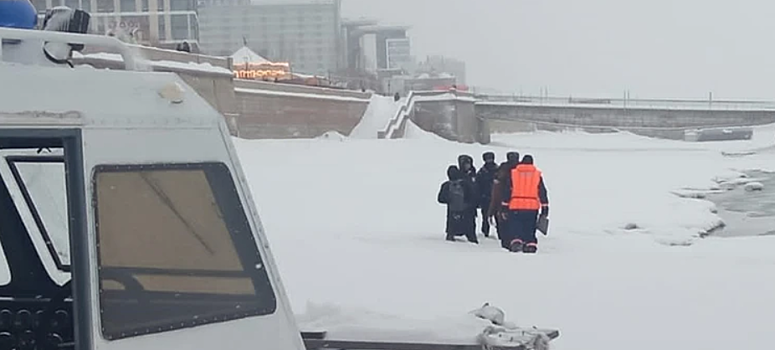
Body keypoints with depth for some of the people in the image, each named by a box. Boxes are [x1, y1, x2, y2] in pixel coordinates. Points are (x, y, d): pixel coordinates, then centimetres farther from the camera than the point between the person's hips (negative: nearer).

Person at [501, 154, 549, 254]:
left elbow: (507, 190, 4)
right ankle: (531, 244, 3)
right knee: (530, 227, 12)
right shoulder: (537, 175, 6)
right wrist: (545, 207, 8)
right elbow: (542, 192, 5)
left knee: (515, 226, 4)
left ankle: (516, 240, -17)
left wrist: (505, 205, 9)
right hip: (532, 207, 1)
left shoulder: (513, 173, 4)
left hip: (516, 206, -1)